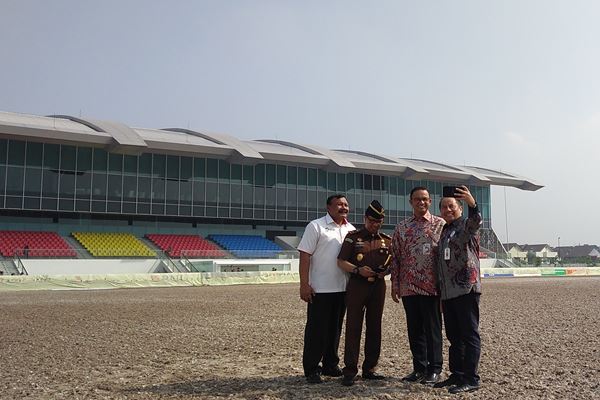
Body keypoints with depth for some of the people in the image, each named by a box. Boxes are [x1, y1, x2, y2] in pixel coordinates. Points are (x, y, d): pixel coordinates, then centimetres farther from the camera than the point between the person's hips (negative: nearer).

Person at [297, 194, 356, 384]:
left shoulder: (351, 229, 12)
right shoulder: (316, 226, -6)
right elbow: (305, 255, -10)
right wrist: (304, 284, -16)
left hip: (342, 288, 6)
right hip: (320, 288, -6)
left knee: (335, 328, 14)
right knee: (316, 329, 0)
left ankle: (330, 365, 27)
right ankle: (311, 369, 9)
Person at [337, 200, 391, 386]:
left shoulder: (387, 240, 12)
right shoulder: (353, 237, 2)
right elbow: (341, 262, -2)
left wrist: (387, 270, -5)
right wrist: (358, 270, -17)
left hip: (378, 286, 4)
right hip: (357, 285, -4)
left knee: (374, 327, 8)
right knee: (353, 327, -5)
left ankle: (369, 368, 19)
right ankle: (350, 370, -2)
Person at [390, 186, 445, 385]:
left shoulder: (440, 225, 1)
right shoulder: (402, 228, 10)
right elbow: (396, 257, 11)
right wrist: (395, 285, 7)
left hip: (431, 286, -3)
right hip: (408, 286, 4)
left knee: (432, 329, 2)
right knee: (414, 329, 10)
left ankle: (434, 370, 12)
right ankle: (419, 368, 20)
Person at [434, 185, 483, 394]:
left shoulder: (466, 226, -2)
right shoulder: (443, 232, 19)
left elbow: (476, 221, -28)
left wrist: (472, 203, -49)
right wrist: (440, 293, 21)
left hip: (466, 289, -8)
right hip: (448, 292, 8)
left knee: (469, 335, -5)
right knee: (454, 336, 14)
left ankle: (471, 379, -2)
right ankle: (457, 375, 22)